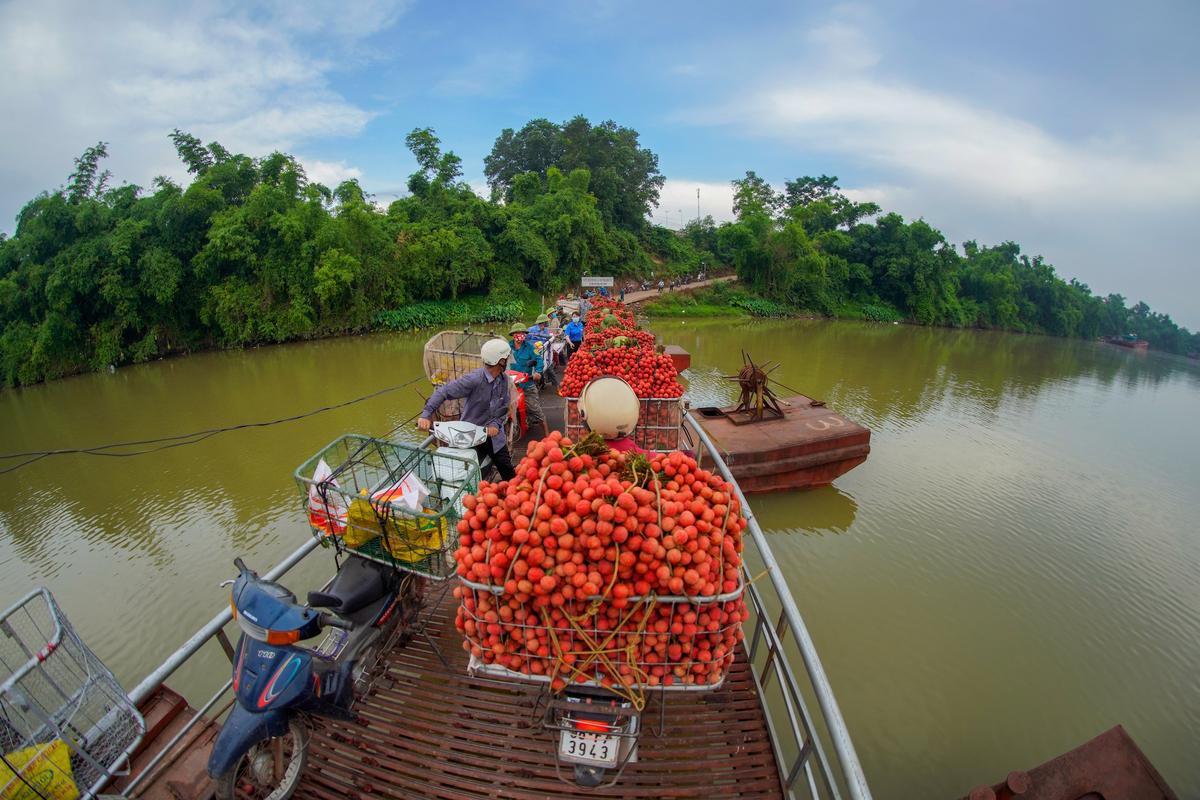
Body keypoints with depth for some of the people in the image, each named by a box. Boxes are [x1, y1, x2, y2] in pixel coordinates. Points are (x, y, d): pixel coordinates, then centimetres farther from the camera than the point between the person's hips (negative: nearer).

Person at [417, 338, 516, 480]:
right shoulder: (474, 379, -25)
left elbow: (504, 407, 3)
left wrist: (496, 423, -16)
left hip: (494, 434, 5)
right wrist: (426, 415, -33)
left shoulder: (503, 379, -4)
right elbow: (444, 391, -26)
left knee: (509, 473, 13)